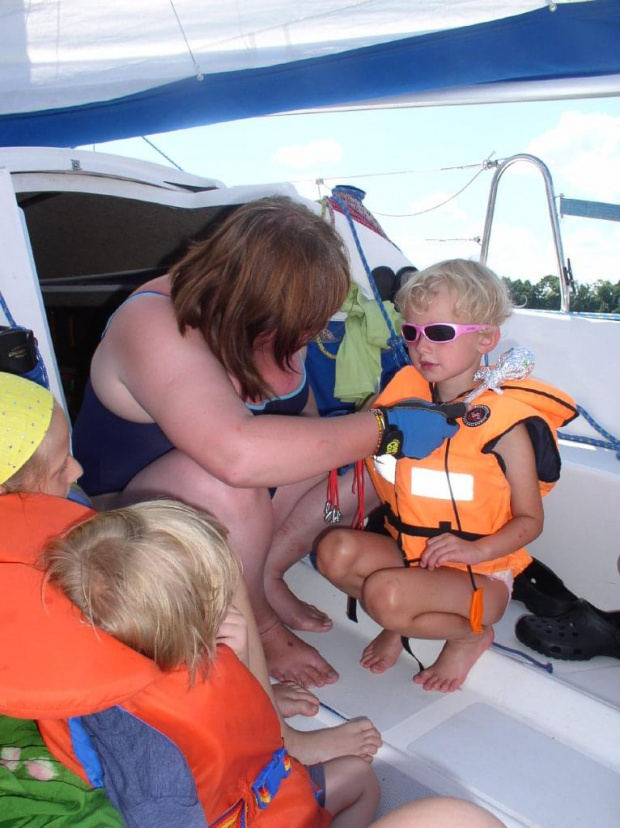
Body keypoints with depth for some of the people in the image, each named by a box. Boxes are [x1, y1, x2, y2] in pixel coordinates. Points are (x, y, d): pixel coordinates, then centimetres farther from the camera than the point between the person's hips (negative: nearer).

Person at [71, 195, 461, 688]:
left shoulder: (262, 321, -9)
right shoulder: (154, 326, -30)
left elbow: (304, 420, 7)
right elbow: (236, 453, -47)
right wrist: (384, 427, -39)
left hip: (246, 516, 6)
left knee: (377, 456, -7)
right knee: (224, 479, -39)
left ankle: (267, 574, -3)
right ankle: (258, 629, -13)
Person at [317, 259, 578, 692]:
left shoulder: (505, 423, -14)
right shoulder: (405, 395, -1)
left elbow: (530, 519, -9)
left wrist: (478, 550, -24)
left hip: (478, 575, -5)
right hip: (408, 554, 5)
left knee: (386, 595, -31)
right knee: (336, 551, -22)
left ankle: (471, 633, 0)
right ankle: (400, 622, 5)